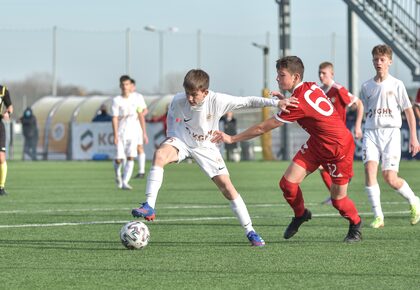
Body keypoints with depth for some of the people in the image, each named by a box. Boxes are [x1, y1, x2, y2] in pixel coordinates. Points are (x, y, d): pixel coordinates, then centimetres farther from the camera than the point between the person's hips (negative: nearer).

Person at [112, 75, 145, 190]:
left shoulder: (136, 99, 5)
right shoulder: (116, 100, -3)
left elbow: (140, 115, 12)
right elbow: (114, 118, -7)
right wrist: (115, 135, -16)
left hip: (133, 133, 2)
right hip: (120, 133, -2)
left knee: (130, 158, -11)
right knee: (119, 158, -5)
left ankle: (125, 182, -9)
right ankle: (117, 174, 27)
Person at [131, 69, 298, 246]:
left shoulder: (218, 101, -26)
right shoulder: (178, 101, -21)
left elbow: (248, 102, -21)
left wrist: (275, 103, -28)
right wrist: (171, 137, 0)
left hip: (206, 148, 0)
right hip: (182, 142, 0)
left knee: (227, 187, -8)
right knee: (159, 154, -33)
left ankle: (249, 231, 3)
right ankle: (149, 207, -33)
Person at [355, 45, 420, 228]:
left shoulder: (396, 85, 2)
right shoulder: (366, 87, 11)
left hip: (391, 132, -3)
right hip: (371, 132, 3)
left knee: (390, 178, -11)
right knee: (370, 169, -20)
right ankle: (378, 216, -16)